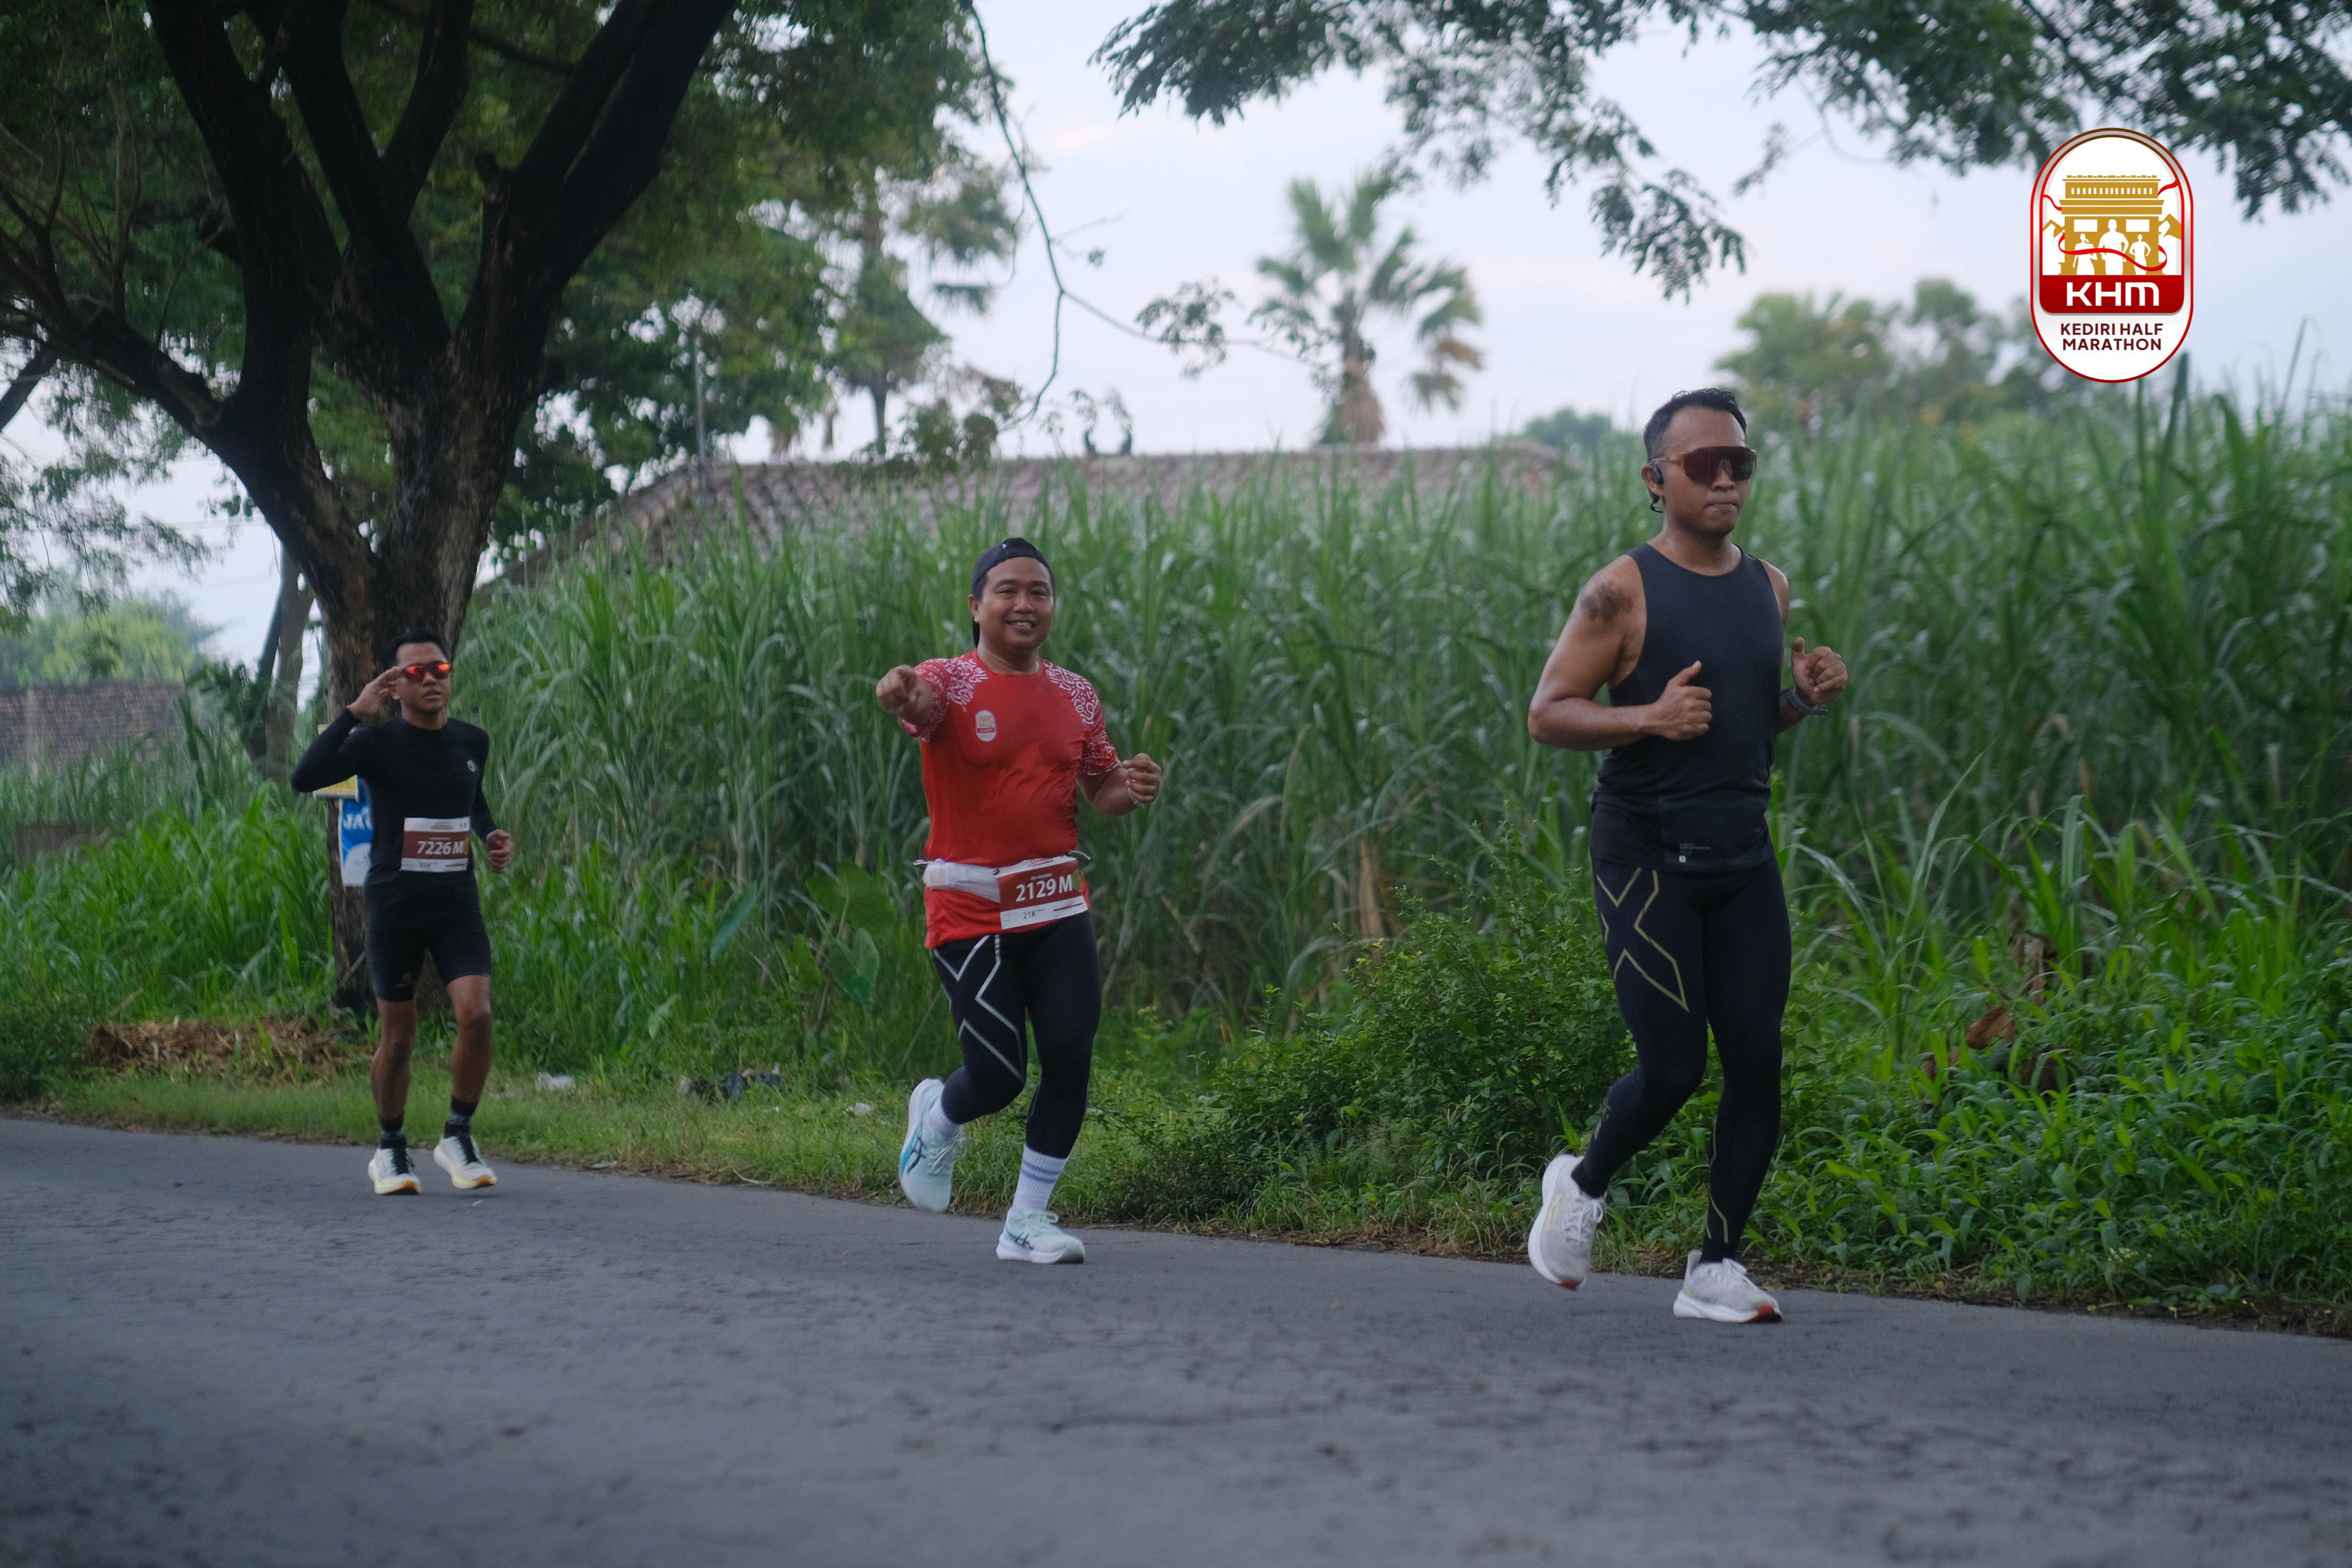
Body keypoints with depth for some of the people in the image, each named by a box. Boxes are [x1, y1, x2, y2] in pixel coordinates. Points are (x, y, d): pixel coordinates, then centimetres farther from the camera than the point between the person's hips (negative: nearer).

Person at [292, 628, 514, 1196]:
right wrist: (354, 712, -25)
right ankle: (390, 1151, 25)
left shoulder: (472, 742, 7)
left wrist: (492, 835, 8)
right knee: (398, 1039, 5)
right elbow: (305, 778, -25)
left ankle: (458, 1137, 3)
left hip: (458, 904, 3)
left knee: (476, 1016, -15)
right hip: (395, 908, -3)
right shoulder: (378, 743, -8)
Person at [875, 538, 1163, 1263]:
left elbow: (1101, 788, 21)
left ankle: (1028, 1219, 8)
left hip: (1058, 907, 5)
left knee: (1071, 1061, -7)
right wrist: (899, 692, -55)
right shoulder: (952, 682, -6)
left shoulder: (1074, 696, 11)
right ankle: (937, 1119, 30)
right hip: (969, 910, -5)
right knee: (997, 1078, -7)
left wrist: (1131, 787, -3)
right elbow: (920, 699, -30)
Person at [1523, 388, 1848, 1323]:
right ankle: (1583, 1186, 20)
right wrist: (1647, 718, -24)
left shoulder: (1767, 589, 11)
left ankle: (1716, 1270, 8)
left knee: (1757, 1063, -1)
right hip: (1645, 857, -6)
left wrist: (1805, 699, 2)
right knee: (1673, 1064, -10)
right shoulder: (1622, 593, -8)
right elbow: (1547, 714, -8)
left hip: (1743, 857, 6)